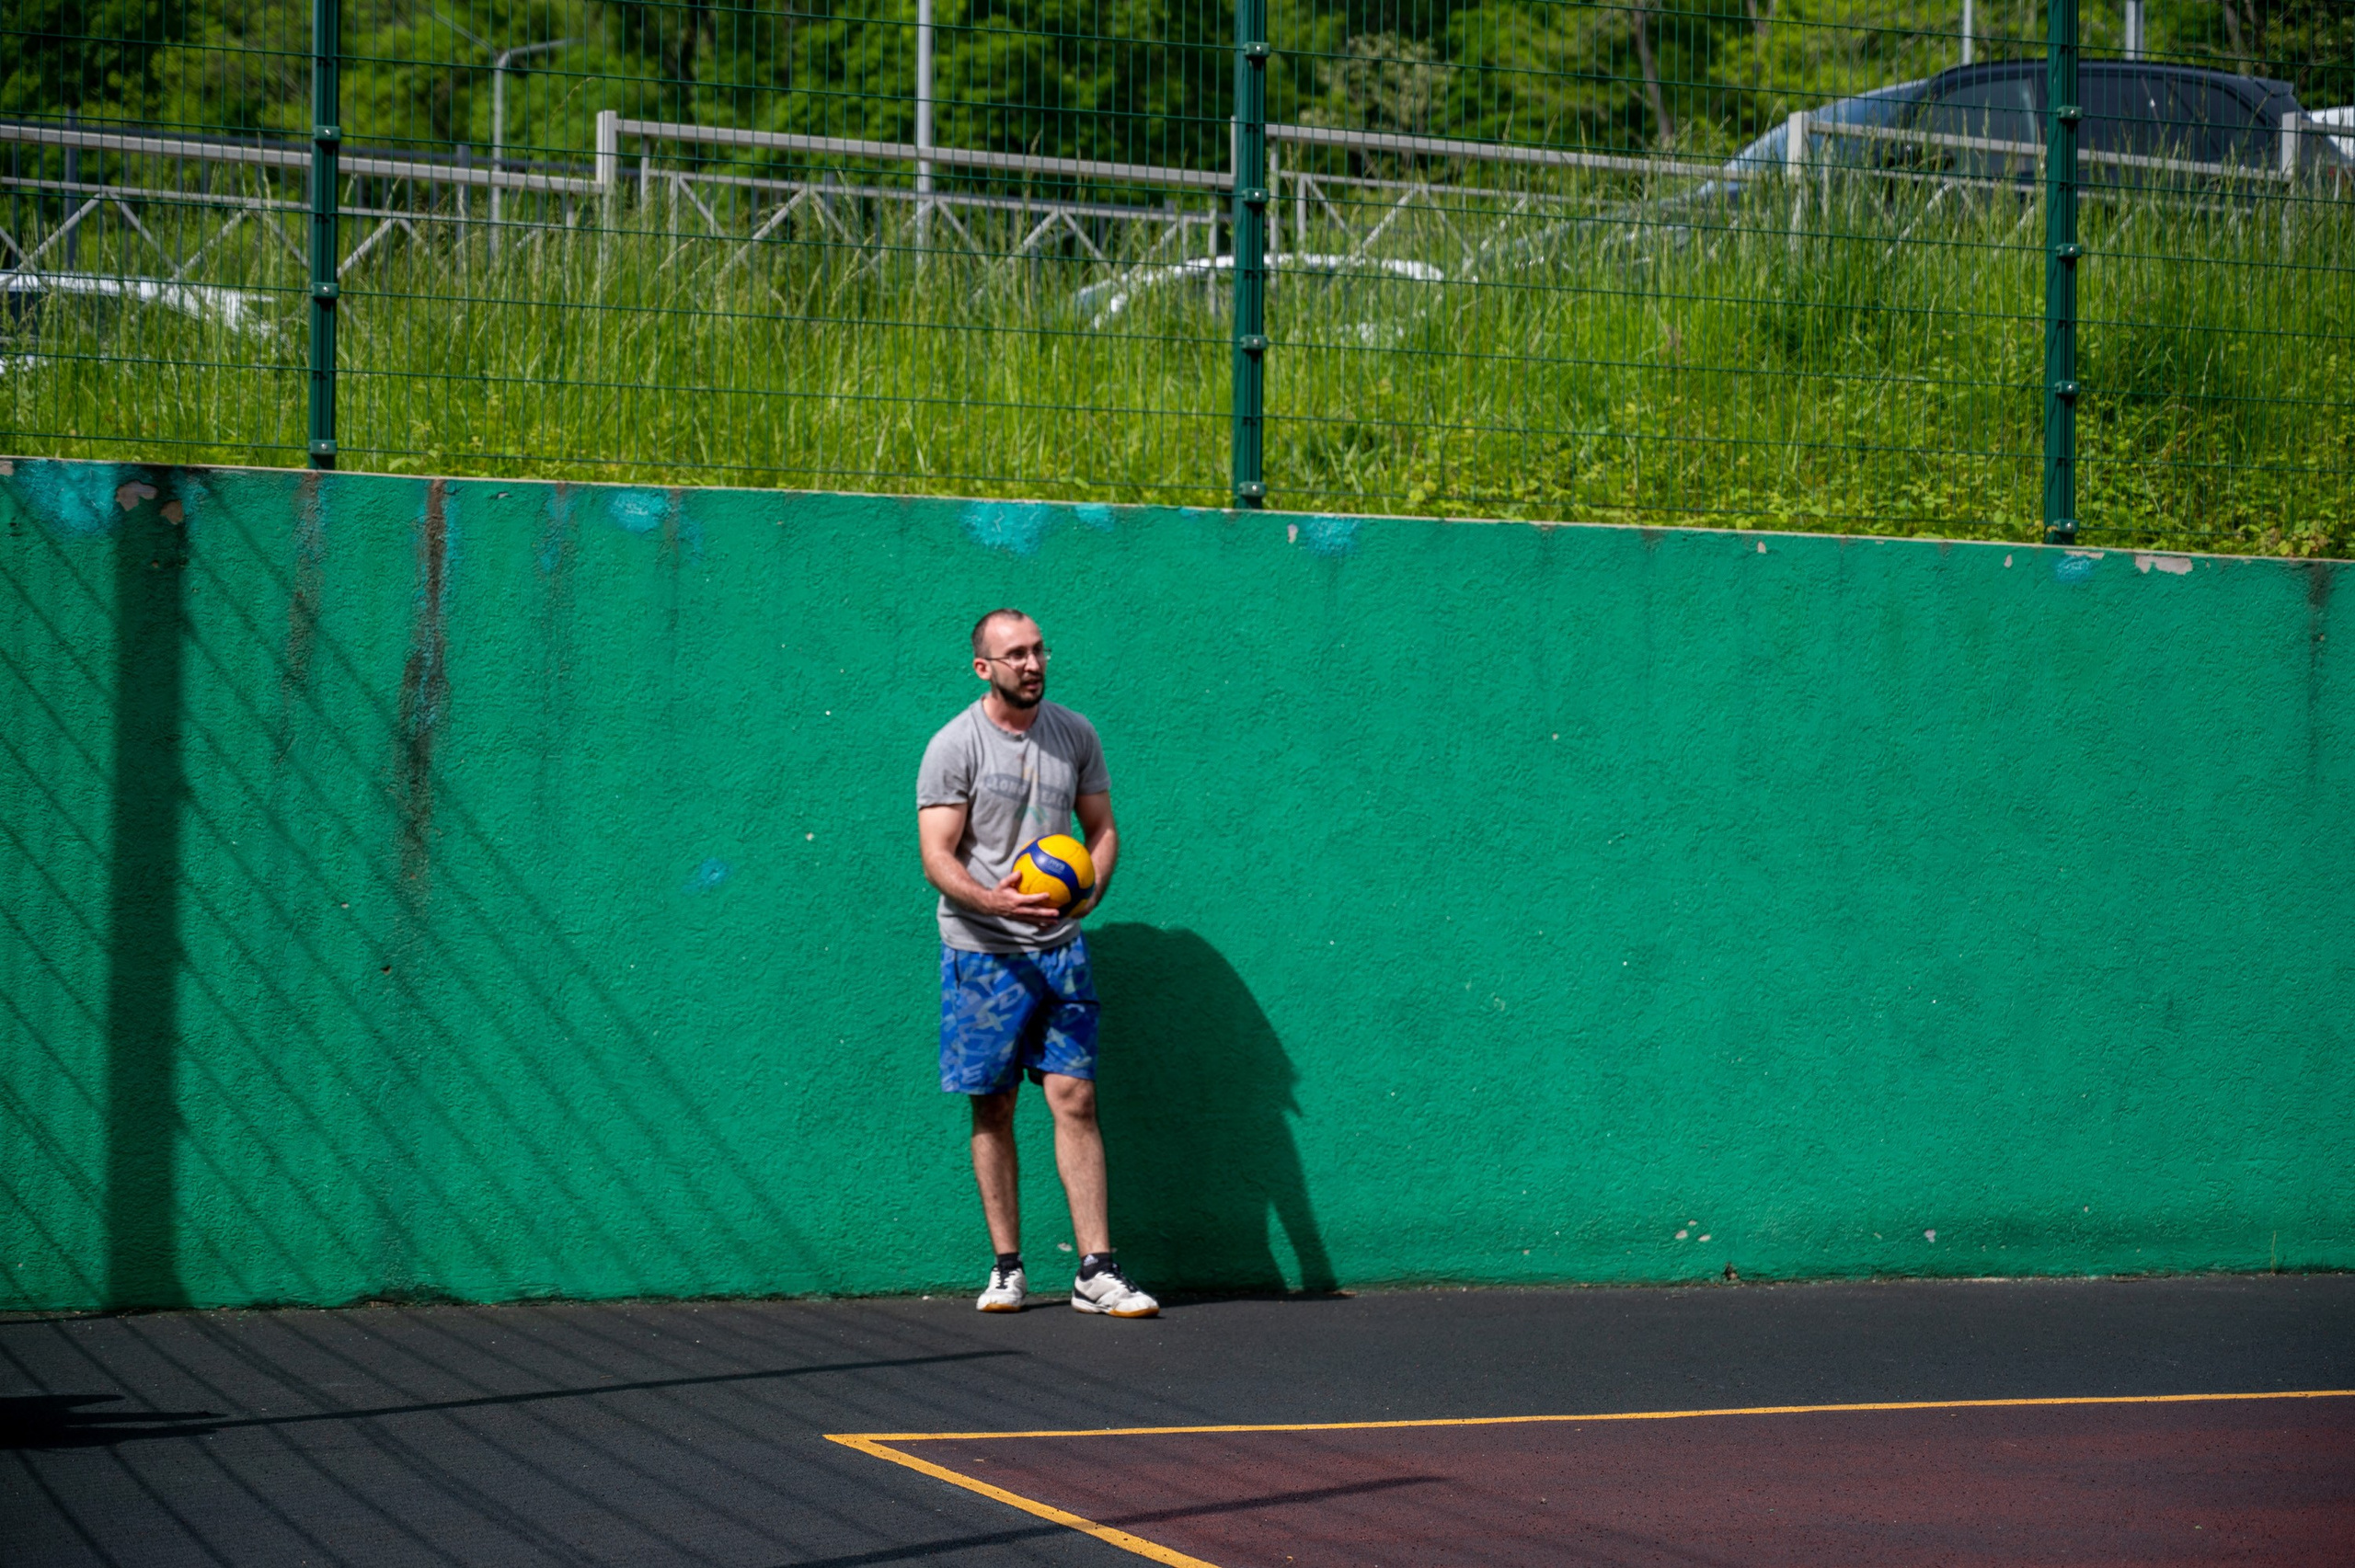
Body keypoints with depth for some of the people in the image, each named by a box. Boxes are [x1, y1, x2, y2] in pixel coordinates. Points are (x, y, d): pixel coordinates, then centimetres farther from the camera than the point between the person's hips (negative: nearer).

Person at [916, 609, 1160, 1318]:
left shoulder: (1075, 735, 6)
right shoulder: (954, 747, -6)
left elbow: (1102, 829, 13)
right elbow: (937, 858, -10)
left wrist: (1090, 888, -8)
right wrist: (993, 900, -29)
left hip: (1059, 947, 2)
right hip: (982, 951, -2)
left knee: (1075, 1101, -4)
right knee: (993, 1111, 3)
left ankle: (1096, 1272, -5)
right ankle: (1007, 1268, 13)